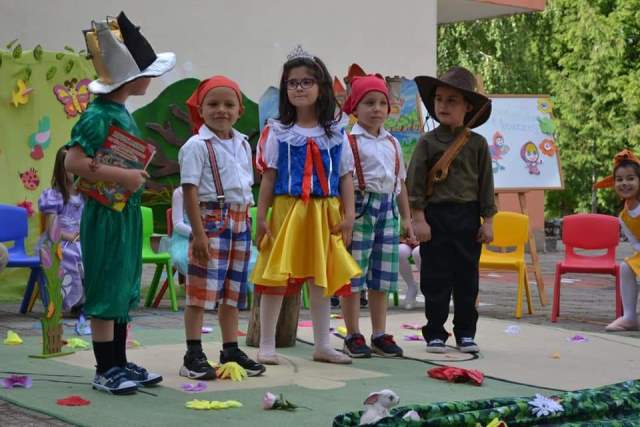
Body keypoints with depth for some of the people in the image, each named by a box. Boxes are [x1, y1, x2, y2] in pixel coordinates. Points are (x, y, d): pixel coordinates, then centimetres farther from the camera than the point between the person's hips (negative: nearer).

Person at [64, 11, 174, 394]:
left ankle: (120, 363, 23)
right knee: (106, 293, -1)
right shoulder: (99, 115, -17)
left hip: (128, 212, 9)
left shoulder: (122, 112, 11)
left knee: (124, 291, 14)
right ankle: (105, 370, 7)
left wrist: (137, 176, 7)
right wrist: (123, 177, -25)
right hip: (106, 215, -9)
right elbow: (73, 161, -26)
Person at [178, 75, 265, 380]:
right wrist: (199, 232, -18)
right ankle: (193, 356, 1)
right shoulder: (197, 145, -9)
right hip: (212, 220, -7)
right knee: (201, 291, -5)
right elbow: (190, 191, -13)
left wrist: (246, 224, 15)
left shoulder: (243, 144, 12)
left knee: (233, 292, 13)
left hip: (239, 221, 7)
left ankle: (231, 351, 21)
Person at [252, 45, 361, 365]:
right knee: (276, 277, 0)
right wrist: (261, 217, -5)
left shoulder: (335, 133, 6)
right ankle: (266, 345, 10)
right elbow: (268, 177, 0)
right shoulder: (277, 132, 1)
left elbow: (345, 177, 6)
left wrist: (348, 214, -2)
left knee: (323, 278, 10)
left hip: (325, 212, 3)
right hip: (287, 210, -2)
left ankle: (322, 345, 20)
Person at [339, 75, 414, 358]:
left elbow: (400, 183, 19)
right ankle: (353, 335, 8)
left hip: (387, 208, 6)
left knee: (382, 276, 9)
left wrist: (407, 218, 17)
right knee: (353, 274, -2)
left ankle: (379, 335, 18)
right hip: (360, 207, -6)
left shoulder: (392, 143, 15)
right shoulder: (349, 141, -5)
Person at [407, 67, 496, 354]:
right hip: (435, 215, -1)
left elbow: (486, 183, 6)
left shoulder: (477, 144, 4)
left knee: (467, 279, 7)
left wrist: (488, 221, 2)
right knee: (436, 279, 3)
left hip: (468, 217, 2)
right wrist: (419, 219, -8)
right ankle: (435, 334, 12)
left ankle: (465, 333, 18)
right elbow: (415, 182, -2)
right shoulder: (428, 142, 0)